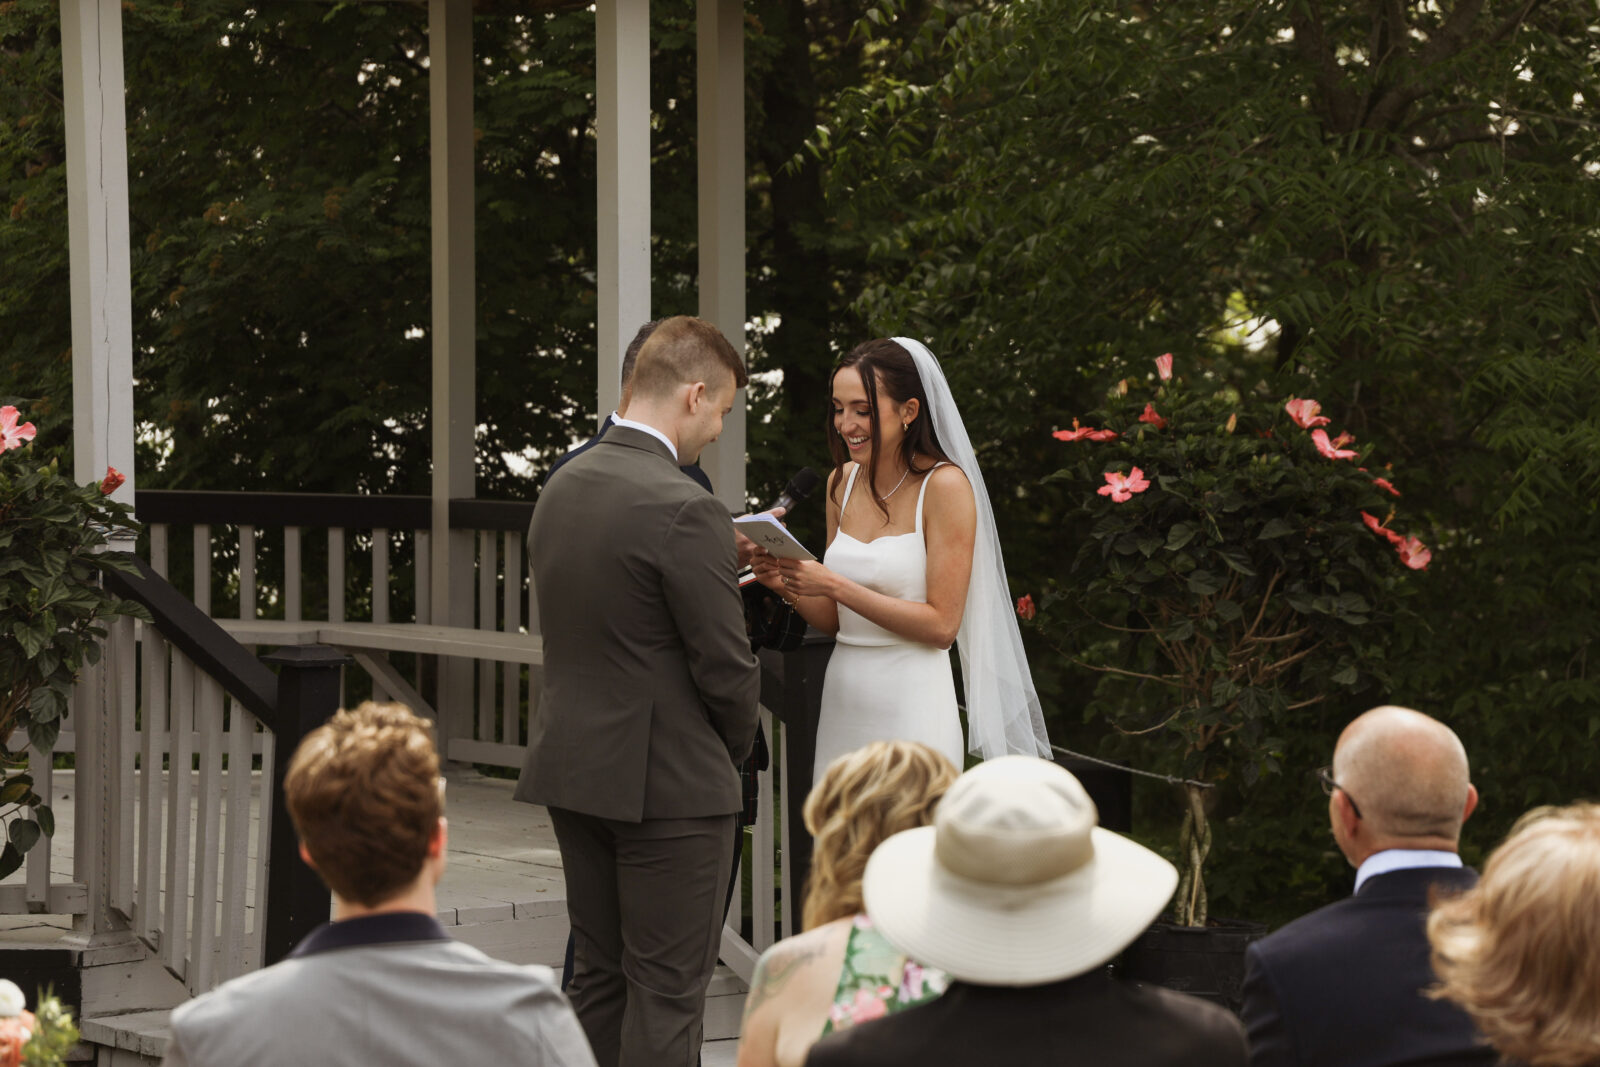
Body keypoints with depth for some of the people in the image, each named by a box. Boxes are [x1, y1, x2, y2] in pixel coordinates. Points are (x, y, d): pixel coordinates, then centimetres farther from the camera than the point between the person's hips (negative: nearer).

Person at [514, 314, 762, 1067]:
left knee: (599, 977, 15)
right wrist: (735, 747, 3)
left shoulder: (560, 489, 6)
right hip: (669, 780, -8)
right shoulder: (684, 510, -19)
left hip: (572, 770, 8)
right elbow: (726, 665, -15)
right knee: (667, 990, -1)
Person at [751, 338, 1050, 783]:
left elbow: (941, 624, -14)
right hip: (843, 696, 6)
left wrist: (834, 585, -17)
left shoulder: (944, 486, -9)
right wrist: (787, 583, -4)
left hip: (910, 704, -6)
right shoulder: (843, 482, 10)